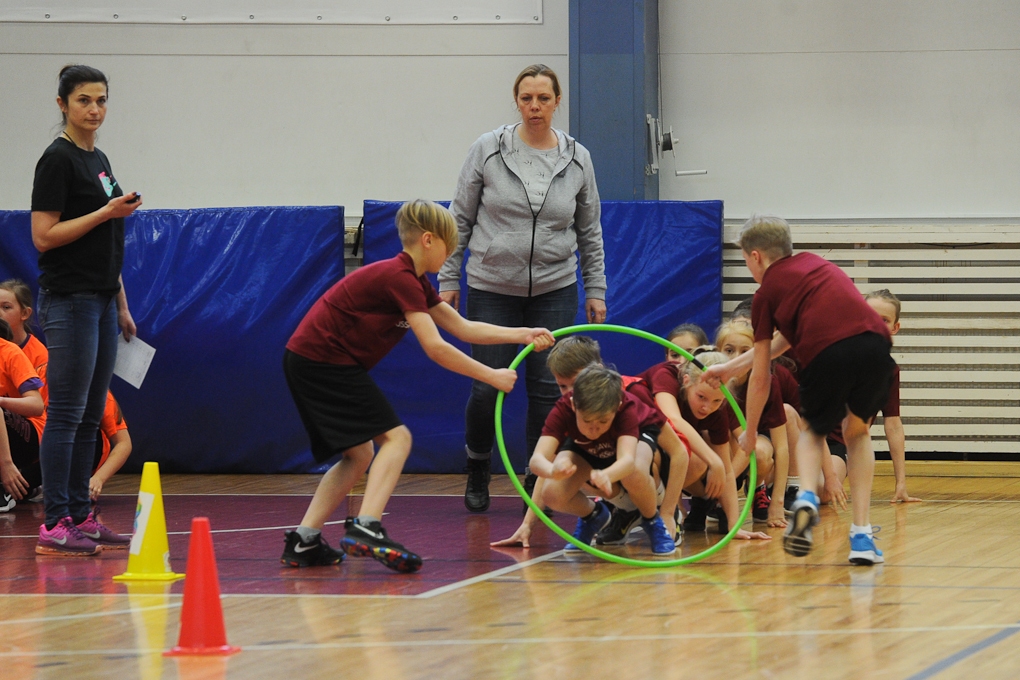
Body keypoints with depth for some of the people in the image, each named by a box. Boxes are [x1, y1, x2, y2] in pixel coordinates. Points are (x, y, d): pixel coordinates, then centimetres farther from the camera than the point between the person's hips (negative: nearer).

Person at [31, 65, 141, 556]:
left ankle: (80, 516, 12)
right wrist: (107, 212, -20)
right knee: (66, 413, -9)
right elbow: (44, 236, -17)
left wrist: (121, 304, 19)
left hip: (102, 302, 9)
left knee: (91, 416, 9)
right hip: (69, 300, -9)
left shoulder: (98, 160, 16)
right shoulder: (57, 160, -11)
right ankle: (55, 525, -8)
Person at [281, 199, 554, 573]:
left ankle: (303, 542, 10)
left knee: (360, 454, 14)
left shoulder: (414, 282, 16)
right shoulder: (400, 278, -16)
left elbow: (463, 327, 19)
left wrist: (523, 334, 12)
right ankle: (366, 528, -26)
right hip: (323, 360, -10)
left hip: (307, 361, 10)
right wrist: (492, 377, -13)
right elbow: (435, 348, -19)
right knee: (395, 436, -12)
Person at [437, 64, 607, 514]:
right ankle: (478, 470, 22)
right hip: (491, 289, -1)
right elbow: (460, 220, 2)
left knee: (548, 389, -3)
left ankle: (539, 478, 10)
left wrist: (596, 290, 8)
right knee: (487, 388, -3)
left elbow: (590, 231, 11)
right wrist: (448, 281, 0)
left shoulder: (576, 160, 3)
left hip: (554, 291, 2)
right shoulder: (488, 151, -3)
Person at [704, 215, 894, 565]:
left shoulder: (767, 292, 17)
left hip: (827, 353, -4)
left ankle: (806, 497, -3)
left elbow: (761, 376, 20)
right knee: (857, 431, 29)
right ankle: (862, 536, 17)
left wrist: (749, 434, 33)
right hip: (874, 344, 4)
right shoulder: (813, 262, 32)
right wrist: (730, 367, 49)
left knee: (813, 431, 27)